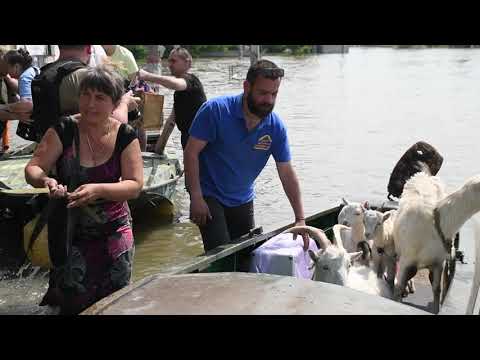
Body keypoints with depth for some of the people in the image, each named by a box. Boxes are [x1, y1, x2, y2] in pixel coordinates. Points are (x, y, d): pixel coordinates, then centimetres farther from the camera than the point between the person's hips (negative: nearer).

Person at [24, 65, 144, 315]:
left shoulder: (126, 137, -7)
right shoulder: (64, 130, -9)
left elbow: (134, 186, -14)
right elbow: (33, 168, -9)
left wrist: (98, 190, -31)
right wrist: (45, 180, -33)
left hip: (113, 232, 1)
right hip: (68, 231, -1)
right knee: (74, 302, 3)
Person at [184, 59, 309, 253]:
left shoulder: (276, 127, -9)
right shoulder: (216, 110, -21)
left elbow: (287, 174, -5)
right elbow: (191, 152, -17)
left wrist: (300, 219, -9)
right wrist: (196, 198, -21)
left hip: (243, 201, 5)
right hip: (209, 195, -5)